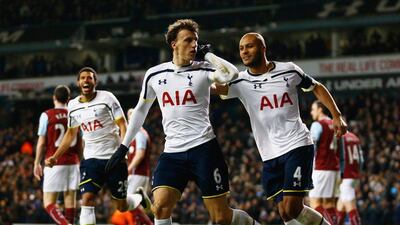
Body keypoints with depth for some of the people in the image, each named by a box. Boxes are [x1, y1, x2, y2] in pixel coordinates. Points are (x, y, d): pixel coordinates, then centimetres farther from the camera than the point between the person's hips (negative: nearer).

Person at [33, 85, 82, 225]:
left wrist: (37, 163, 6)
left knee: (49, 203, -3)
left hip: (54, 163, -4)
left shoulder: (47, 115, -4)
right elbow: (81, 143, 11)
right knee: (70, 199, 9)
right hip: (73, 163, 4)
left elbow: (41, 142, -3)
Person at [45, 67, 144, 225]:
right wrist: (55, 156, 16)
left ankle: (138, 198, 41)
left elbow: (122, 125, -8)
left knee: (121, 206, 6)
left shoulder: (107, 98, -6)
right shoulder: (73, 106, 9)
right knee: (87, 200, -16)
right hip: (91, 159, 3)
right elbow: (71, 133, 22)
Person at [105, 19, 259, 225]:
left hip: (203, 148, -3)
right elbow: (141, 110, 21)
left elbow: (231, 74, -23)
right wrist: (124, 146, 20)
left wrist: (207, 54, -8)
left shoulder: (203, 69, -1)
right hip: (172, 152, 3)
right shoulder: (154, 75, 9)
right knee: (160, 207, -17)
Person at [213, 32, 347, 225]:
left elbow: (316, 88, 15)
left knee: (292, 208, -13)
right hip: (270, 156, 4)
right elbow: (216, 87, -19)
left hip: (297, 146, -3)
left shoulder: (289, 70, -1)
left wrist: (336, 116, 6)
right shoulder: (240, 81, 0)